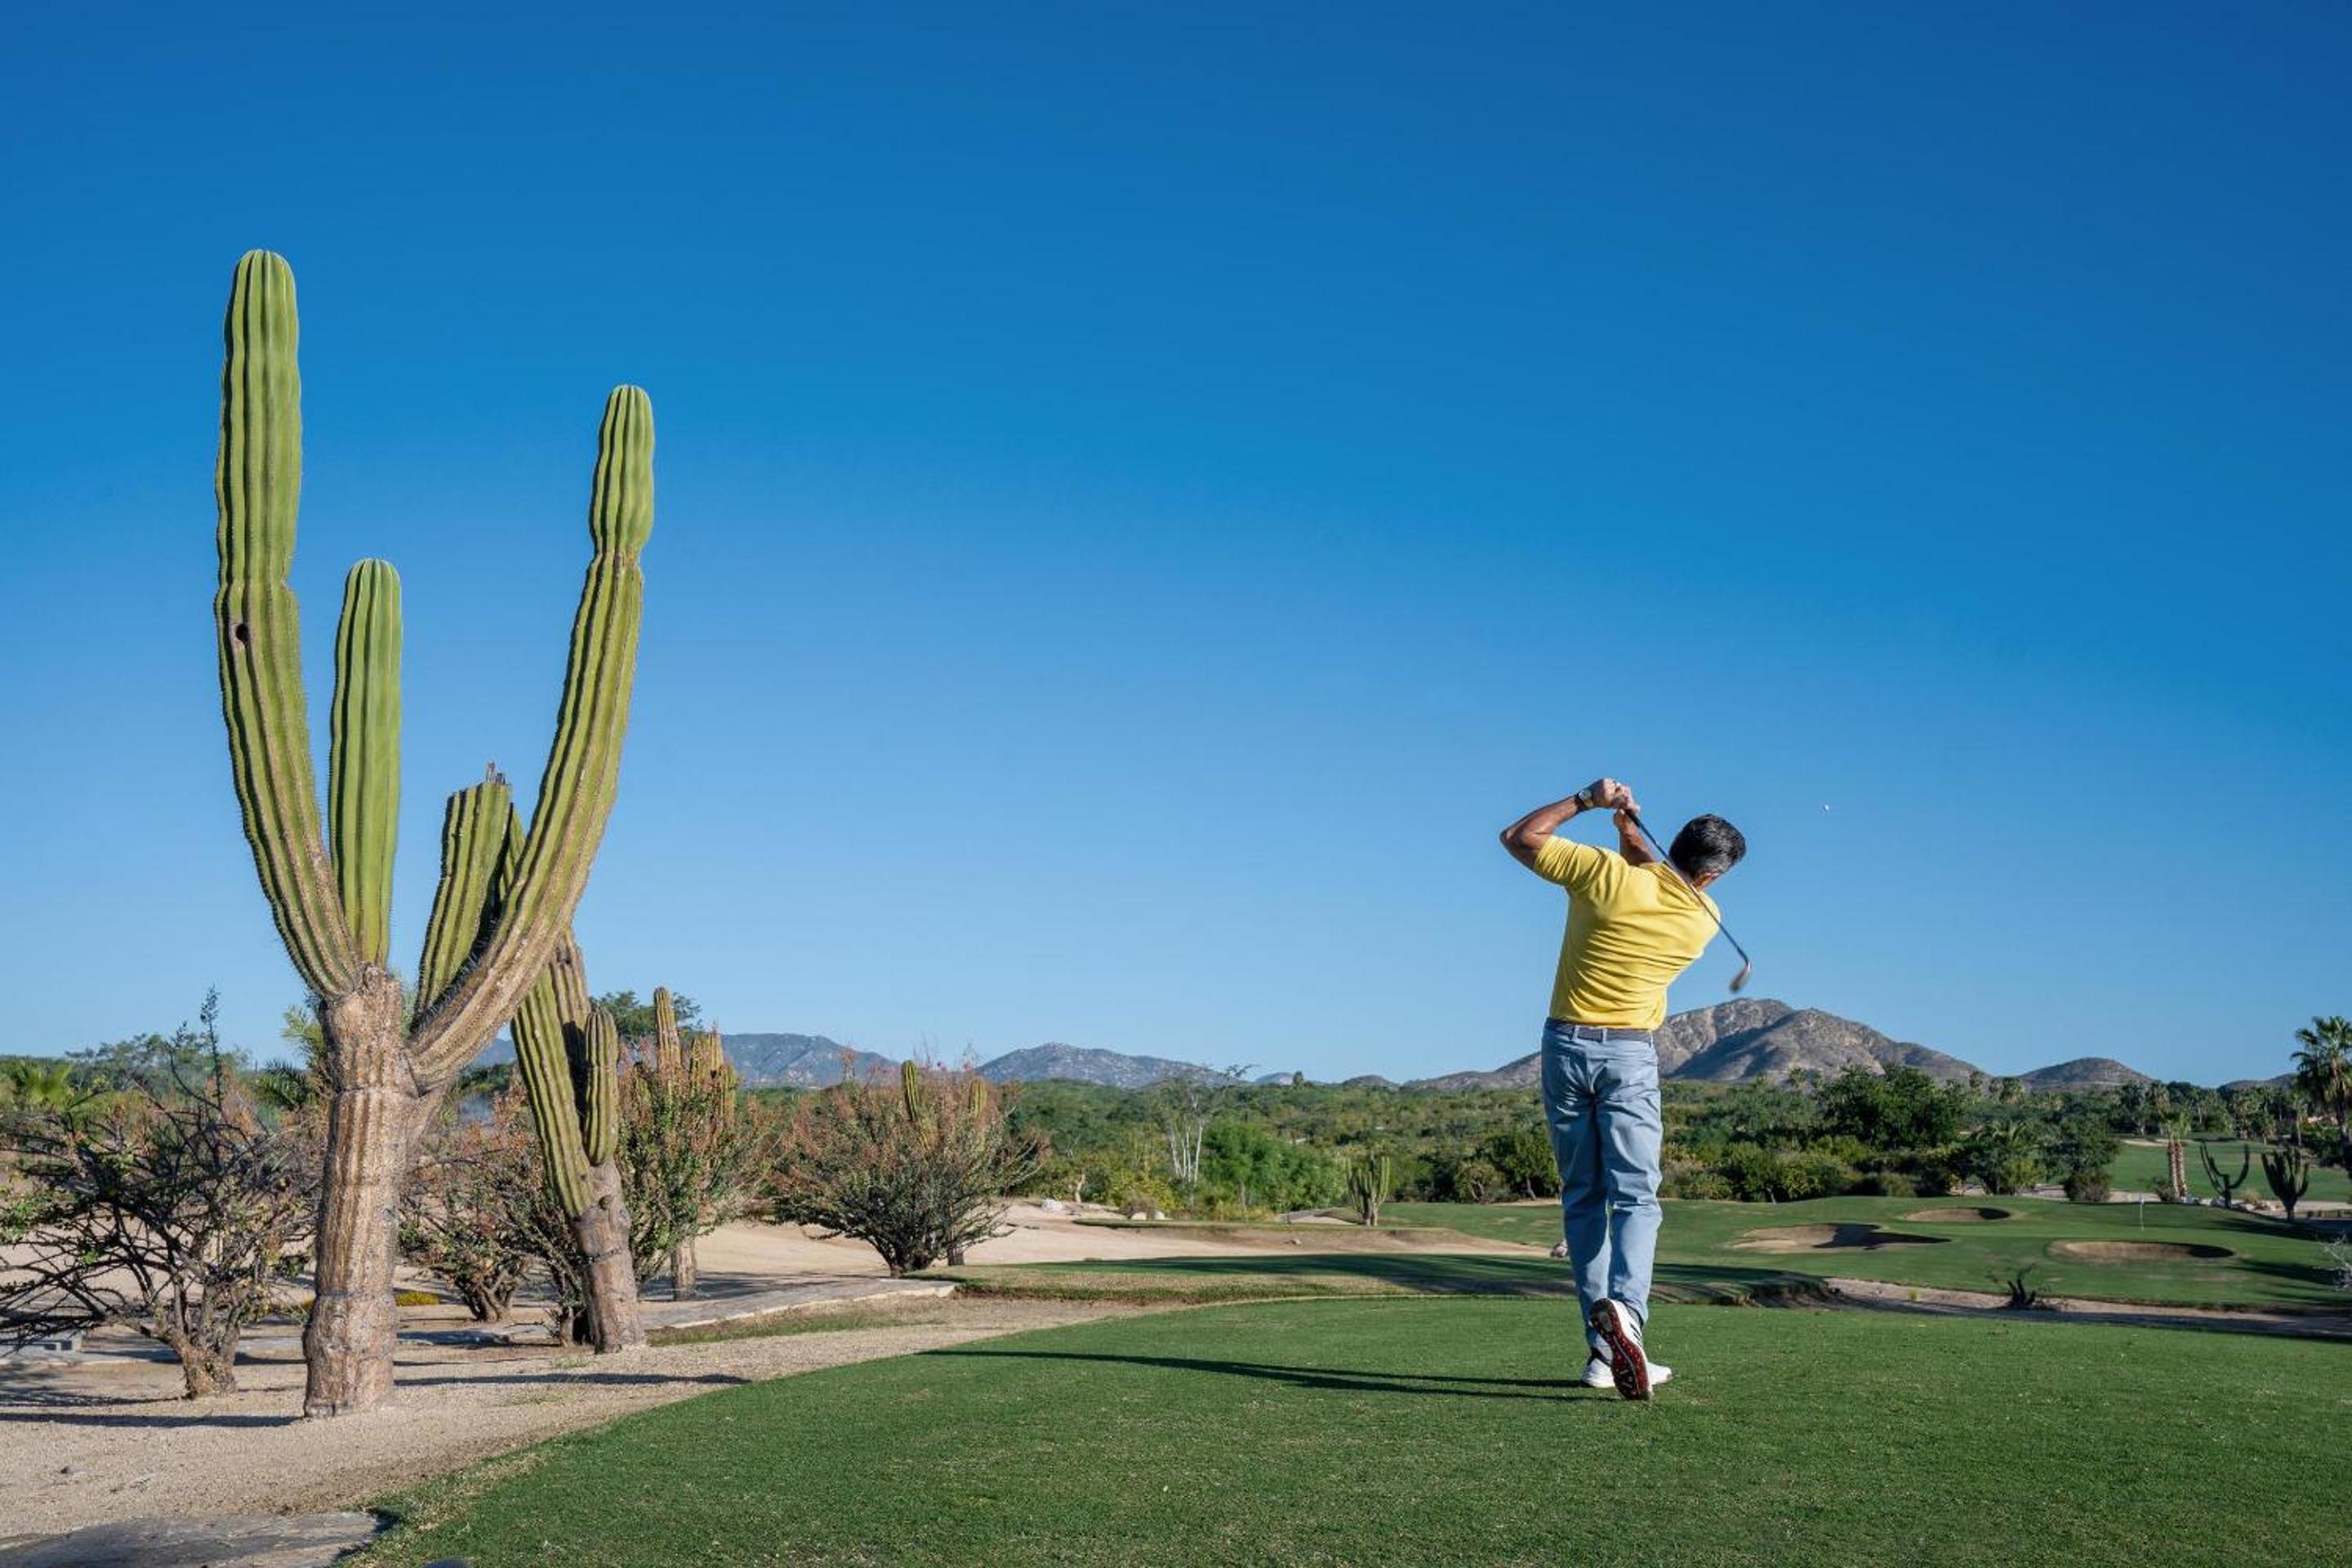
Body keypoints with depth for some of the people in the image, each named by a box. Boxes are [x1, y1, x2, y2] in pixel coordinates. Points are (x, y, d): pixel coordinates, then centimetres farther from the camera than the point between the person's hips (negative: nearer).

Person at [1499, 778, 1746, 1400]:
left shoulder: (1604, 871, -9)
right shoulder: (1703, 921, -1)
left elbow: (1517, 837, 4)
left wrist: (1587, 799, 5)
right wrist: (1631, 829, 15)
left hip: (1566, 1045, 1)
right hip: (1629, 1053, -1)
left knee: (1582, 1199, 8)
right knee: (1634, 1195, -2)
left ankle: (1603, 1349, 5)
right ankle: (1625, 1308, -30)